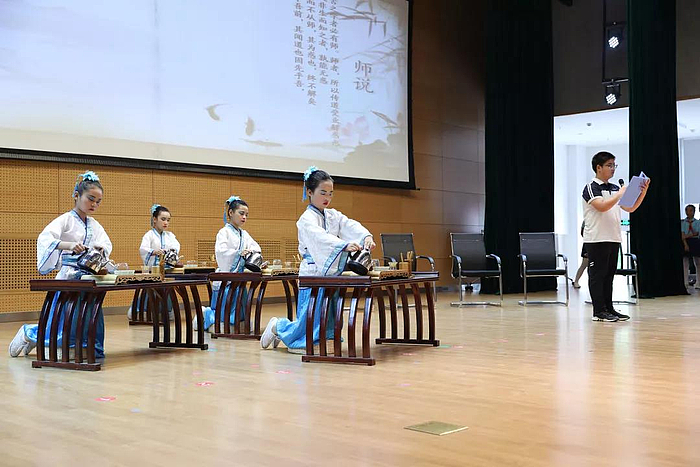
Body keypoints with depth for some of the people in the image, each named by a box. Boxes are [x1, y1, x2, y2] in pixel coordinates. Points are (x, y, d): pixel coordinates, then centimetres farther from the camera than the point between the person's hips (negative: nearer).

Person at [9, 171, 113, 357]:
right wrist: (70, 245, -43)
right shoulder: (66, 220, -8)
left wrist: (100, 249, -20)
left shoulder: (94, 225, 12)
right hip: (69, 278, -6)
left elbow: (107, 244, 4)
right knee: (65, 327, -3)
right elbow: (44, 238, -24)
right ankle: (28, 333, 22)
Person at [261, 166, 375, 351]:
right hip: (313, 277, -8)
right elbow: (320, 237, -28)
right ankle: (277, 327, 20)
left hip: (332, 276, 8)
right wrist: (345, 245, -44)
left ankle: (285, 330, 32)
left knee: (327, 329, 13)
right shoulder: (307, 219, -10)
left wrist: (366, 236, -24)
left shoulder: (333, 216, 13)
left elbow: (351, 226, -2)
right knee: (309, 330, -7)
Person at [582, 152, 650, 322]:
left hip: (613, 239, 7)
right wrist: (621, 194, -16)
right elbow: (602, 206, -21)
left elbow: (630, 208, 15)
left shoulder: (614, 188, 14)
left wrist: (643, 192, 3)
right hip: (596, 239, -7)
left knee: (609, 275, 10)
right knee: (597, 275, -2)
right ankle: (599, 311, 0)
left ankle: (609, 308, 15)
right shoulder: (591, 187, -6)